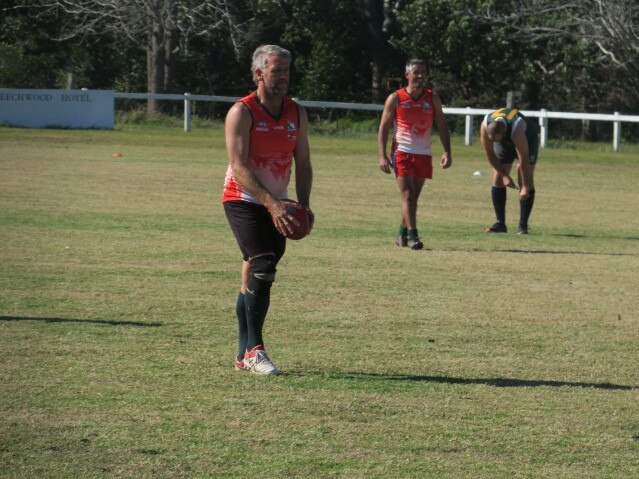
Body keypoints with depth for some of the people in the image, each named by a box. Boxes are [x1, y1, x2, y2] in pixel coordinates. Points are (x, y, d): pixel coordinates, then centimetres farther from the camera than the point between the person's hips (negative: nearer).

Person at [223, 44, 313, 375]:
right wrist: (271, 203, -29)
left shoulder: (297, 114, 7)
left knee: (254, 278, 7)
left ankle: (244, 355, 14)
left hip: (277, 206, 6)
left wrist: (304, 205, -5)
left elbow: (302, 163, 11)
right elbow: (239, 166, -19)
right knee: (262, 268, -20)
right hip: (244, 201, -6)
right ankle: (253, 350, -16)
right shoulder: (241, 113, -12)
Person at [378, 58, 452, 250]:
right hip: (402, 153, -3)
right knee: (408, 195, -13)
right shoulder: (395, 99, -3)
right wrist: (382, 156, -9)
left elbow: (442, 126, 7)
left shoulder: (432, 98, 5)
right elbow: (383, 128, -1)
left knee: (413, 198, 8)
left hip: (423, 155, 3)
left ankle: (402, 233, 24)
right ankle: (412, 235, -18)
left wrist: (447, 152, -5)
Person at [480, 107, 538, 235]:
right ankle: (500, 223, -1)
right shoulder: (485, 126, -33)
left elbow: (523, 160, -39)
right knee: (497, 179, -6)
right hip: (504, 142, 4)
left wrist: (525, 186, -35)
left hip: (527, 139, -4)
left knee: (527, 180, -16)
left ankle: (523, 225, -15)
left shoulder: (516, 128, -45)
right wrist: (504, 175, -18)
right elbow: (489, 154, -18)